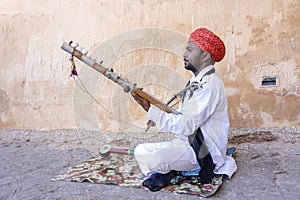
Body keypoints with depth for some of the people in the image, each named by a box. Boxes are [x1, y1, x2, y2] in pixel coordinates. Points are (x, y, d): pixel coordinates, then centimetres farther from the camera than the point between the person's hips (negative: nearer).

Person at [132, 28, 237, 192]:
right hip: (183, 142, 10)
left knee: (150, 160, -27)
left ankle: (164, 171, 2)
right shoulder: (195, 82, 12)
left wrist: (150, 108, -25)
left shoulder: (210, 84, -20)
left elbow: (187, 126, -26)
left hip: (202, 151, -9)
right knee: (140, 150, 7)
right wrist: (154, 113, -5)